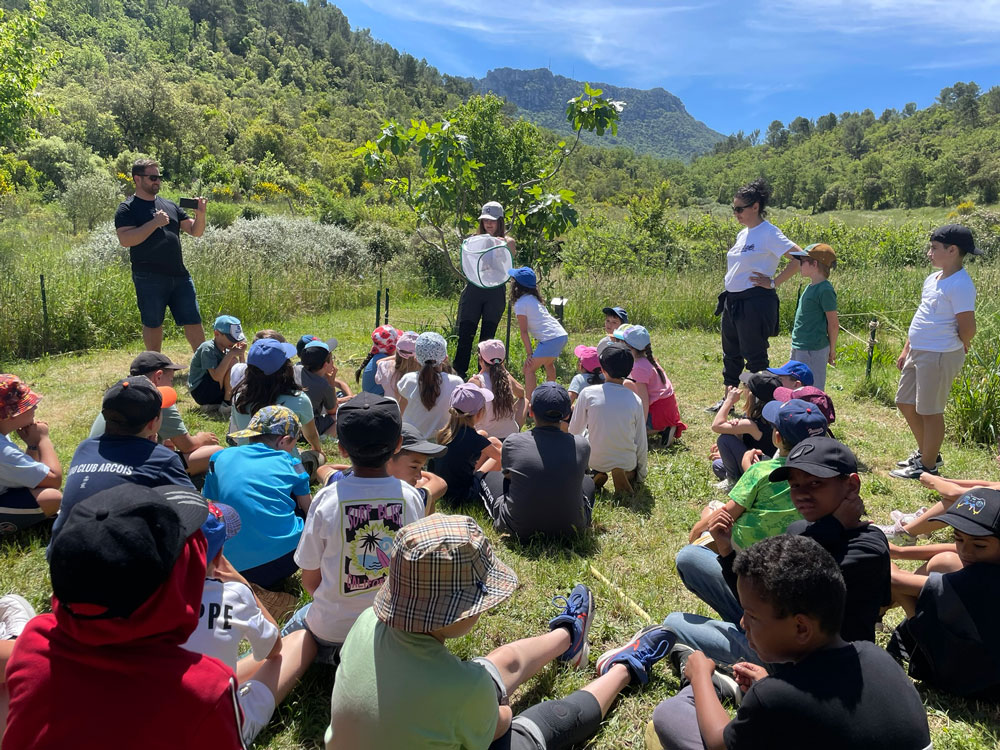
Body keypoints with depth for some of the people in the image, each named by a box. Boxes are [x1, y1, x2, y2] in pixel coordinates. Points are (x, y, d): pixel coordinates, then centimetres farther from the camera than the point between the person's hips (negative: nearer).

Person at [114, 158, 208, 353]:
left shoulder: (170, 205, 15)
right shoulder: (127, 208, 0)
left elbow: (196, 231, 13)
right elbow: (125, 240, -14)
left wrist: (200, 215, -7)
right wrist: (154, 223, -17)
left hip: (179, 275, 4)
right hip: (149, 278, -4)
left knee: (193, 321, 4)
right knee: (153, 324, 7)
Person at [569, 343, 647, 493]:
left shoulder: (588, 393, -14)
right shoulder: (635, 400, -11)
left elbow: (574, 431, -4)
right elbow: (641, 443, -4)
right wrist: (641, 475, 12)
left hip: (595, 461, 0)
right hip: (627, 463, 0)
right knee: (644, 444, 31)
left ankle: (597, 474, 6)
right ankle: (628, 475, 3)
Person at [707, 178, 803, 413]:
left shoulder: (768, 233, -12)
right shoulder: (743, 233, 13)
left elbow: (799, 258, -19)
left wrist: (774, 282, -16)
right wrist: (728, 295, 14)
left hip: (755, 303, -9)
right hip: (732, 301, 9)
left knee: (754, 357, 0)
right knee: (730, 353, 17)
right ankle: (728, 399, 31)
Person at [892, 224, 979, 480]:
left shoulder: (960, 285, -18)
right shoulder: (932, 279, 11)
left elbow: (967, 327, -19)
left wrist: (955, 349, -1)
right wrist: (906, 350, 18)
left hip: (939, 357, -10)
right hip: (917, 352, 10)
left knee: (929, 411, 2)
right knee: (905, 403, 18)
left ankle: (928, 466, 17)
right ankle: (926, 453, 35)